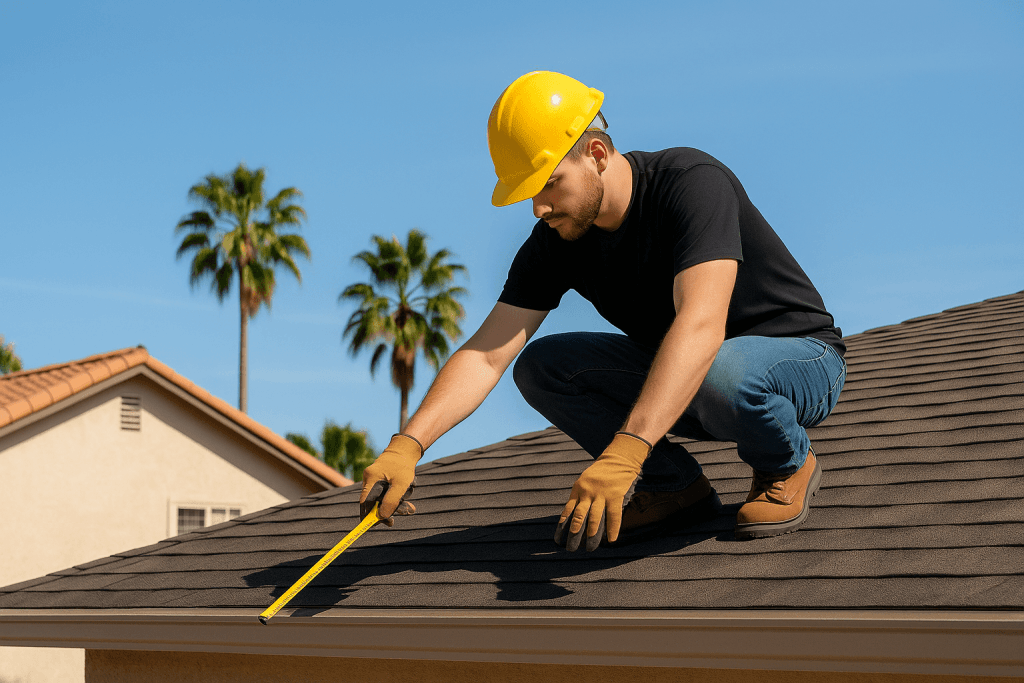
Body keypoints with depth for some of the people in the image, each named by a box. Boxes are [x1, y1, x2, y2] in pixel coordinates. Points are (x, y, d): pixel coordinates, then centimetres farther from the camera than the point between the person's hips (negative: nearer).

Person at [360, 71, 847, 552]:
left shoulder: (694, 183, -29)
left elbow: (701, 326, -43)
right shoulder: (555, 241, -9)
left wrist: (624, 453, -54)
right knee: (540, 366, -12)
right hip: (676, 375, 6)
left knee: (716, 372, -40)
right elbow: (485, 355, -14)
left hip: (802, 358, -6)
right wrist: (407, 445, -31)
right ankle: (677, 486, 0)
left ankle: (788, 463, -7)